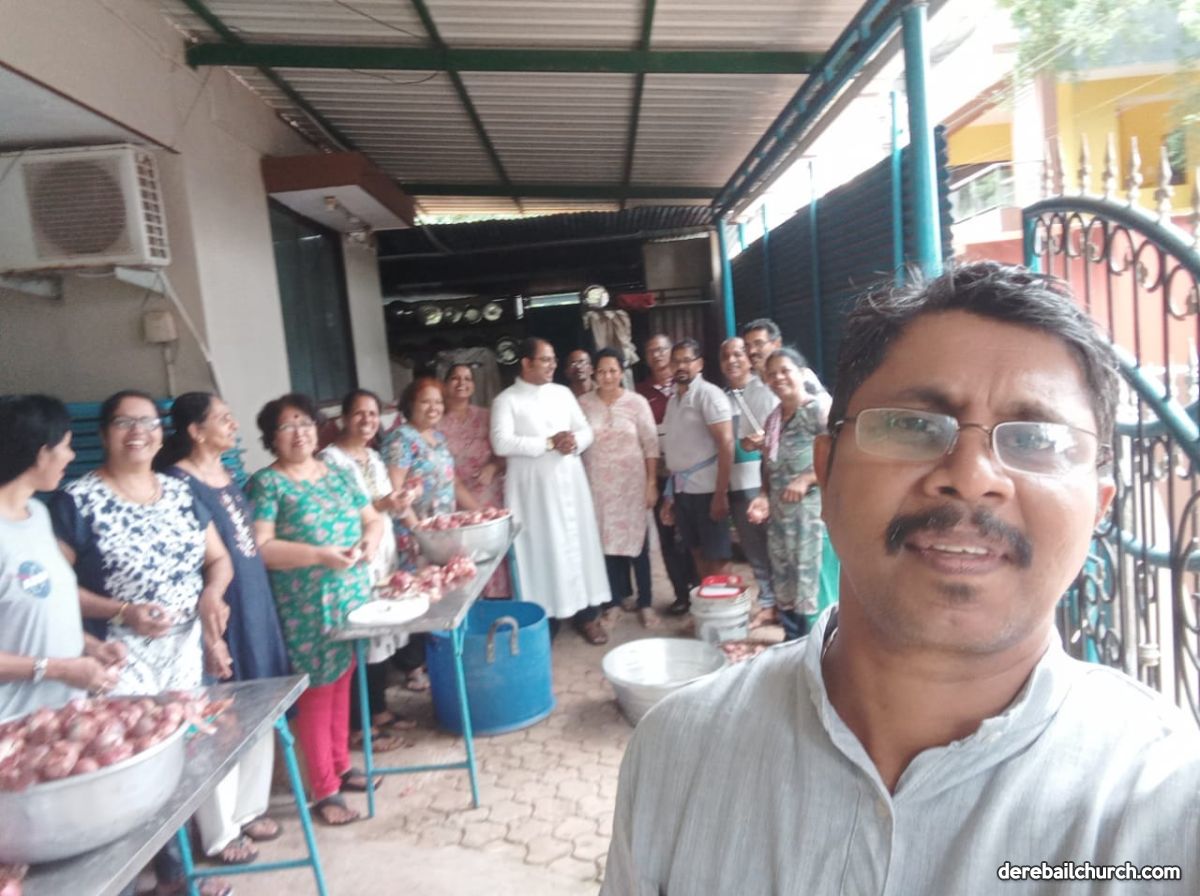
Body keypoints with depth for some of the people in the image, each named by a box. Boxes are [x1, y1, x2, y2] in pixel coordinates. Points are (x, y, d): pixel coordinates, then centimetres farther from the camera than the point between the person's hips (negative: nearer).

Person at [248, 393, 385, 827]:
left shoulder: (336, 473, 11)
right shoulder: (266, 483, -7)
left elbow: (372, 517, 15)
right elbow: (260, 548, -17)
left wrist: (371, 539, -8)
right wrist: (319, 555, -24)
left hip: (352, 598, 6)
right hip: (306, 609, -6)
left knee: (342, 683, 16)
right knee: (316, 692, 2)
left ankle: (341, 766, 32)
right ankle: (324, 791, 14)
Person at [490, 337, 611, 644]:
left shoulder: (563, 393, 11)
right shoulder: (507, 400, -4)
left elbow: (586, 430, 11)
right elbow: (502, 443, -16)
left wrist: (574, 441, -12)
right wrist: (549, 443, -16)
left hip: (569, 481, 4)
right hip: (533, 487, -4)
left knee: (579, 542, 8)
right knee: (541, 549, 1)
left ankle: (587, 614, 20)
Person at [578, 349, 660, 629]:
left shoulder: (637, 402, -4)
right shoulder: (583, 403, 0)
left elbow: (651, 445, -3)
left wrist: (651, 484, -7)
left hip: (631, 483, -1)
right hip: (598, 485, 2)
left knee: (636, 540, 1)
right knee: (608, 541, 8)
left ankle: (645, 603, 14)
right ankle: (620, 596, 26)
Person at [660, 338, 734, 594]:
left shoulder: (708, 394, -7)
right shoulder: (674, 399, 13)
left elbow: (726, 444, -14)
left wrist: (721, 493, -18)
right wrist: (671, 494, 12)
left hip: (705, 489, -6)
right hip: (681, 489, 7)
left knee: (717, 556, 3)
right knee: (697, 552, 14)